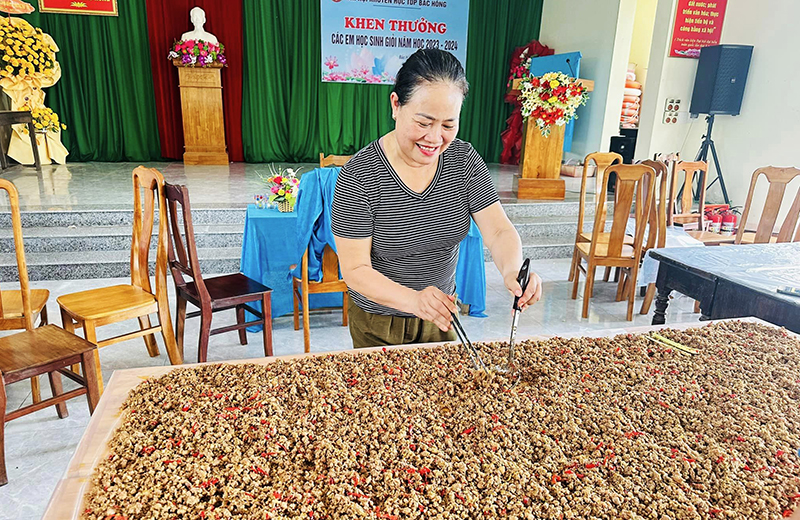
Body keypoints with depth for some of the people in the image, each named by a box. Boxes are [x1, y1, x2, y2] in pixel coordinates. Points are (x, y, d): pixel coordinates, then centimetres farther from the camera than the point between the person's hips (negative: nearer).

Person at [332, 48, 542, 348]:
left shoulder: (464, 159, -11)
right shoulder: (358, 176, -25)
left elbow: (499, 230, -15)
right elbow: (355, 270, -25)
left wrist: (512, 271, -37)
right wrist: (414, 300, -41)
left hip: (440, 313, 4)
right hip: (378, 322, -3)